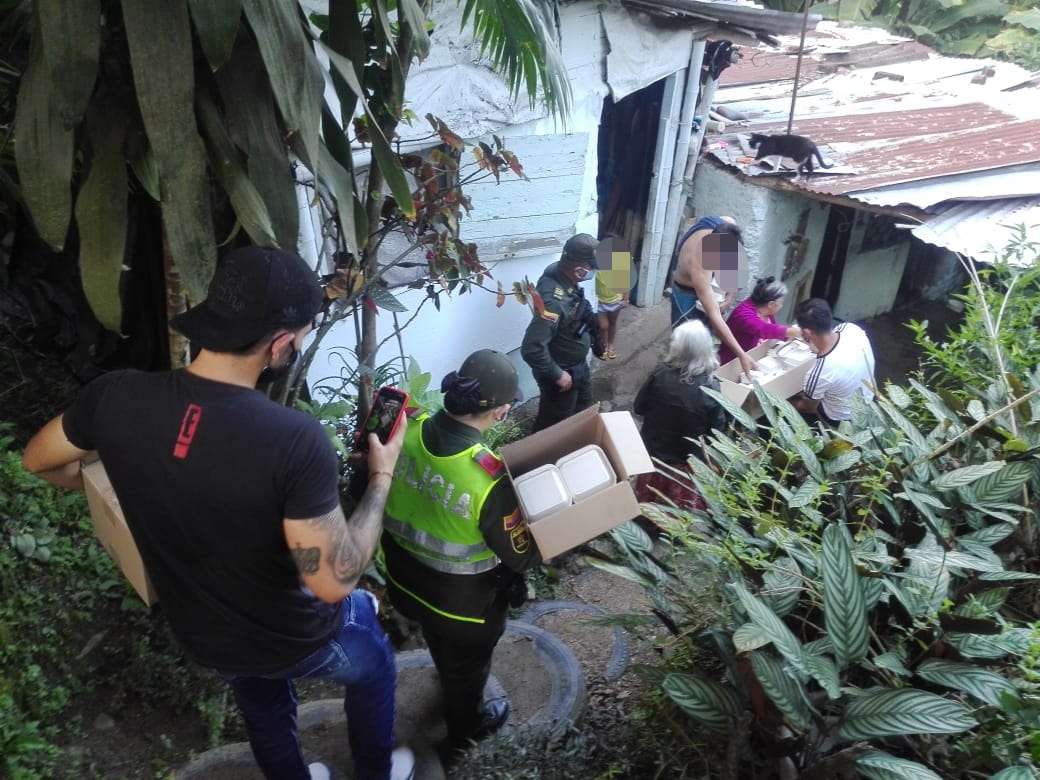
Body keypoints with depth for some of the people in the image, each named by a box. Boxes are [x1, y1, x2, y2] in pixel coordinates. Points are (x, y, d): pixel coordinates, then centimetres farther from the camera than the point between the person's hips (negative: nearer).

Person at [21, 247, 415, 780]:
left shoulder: (117, 397, -21)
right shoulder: (296, 440, -37)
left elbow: (39, 461, 0)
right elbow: (334, 583, -29)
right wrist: (381, 479, -17)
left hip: (202, 637, 4)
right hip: (297, 638, -3)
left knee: (263, 707, 37)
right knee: (374, 668, 31)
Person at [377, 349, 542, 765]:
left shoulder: (405, 430, -21)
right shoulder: (489, 478, -37)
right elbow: (521, 556, -23)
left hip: (406, 579, 6)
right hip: (463, 601, -5)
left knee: (443, 649, 37)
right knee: (466, 664, 27)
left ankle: (453, 690, 68)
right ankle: (463, 732, 55)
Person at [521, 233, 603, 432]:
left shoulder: (560, 272, -12)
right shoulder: (554, 300, -39)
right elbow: (531, 349, -39)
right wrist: (557, 374, -26)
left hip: (577, 363, 9)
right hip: (563, 370, -9)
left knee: (583, 405, 31)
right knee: (554, 423, 13)